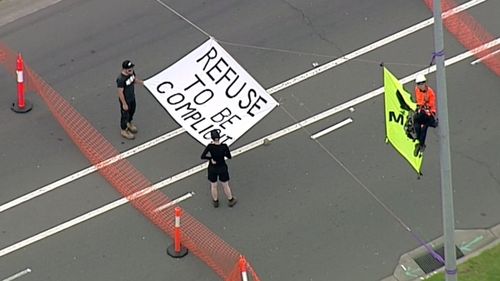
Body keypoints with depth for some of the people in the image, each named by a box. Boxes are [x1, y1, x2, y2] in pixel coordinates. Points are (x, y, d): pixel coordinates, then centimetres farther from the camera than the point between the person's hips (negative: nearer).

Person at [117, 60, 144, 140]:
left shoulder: (131, 72, -15)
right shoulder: (121, 79, -37)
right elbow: (120, 92, -28)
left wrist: (141, 82, 22)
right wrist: (124, 104, -21)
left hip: (132, 97, 8)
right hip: (125, 100, -8)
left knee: (132, 111, 29)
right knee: (125, 115, 14)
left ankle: (129, 124, 57)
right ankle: (124, 131, 37)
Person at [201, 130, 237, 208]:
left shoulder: (210, 146, -25)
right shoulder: (224, 146, -22)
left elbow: (202, 156, -26)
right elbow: (229, 156, -8)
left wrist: (211, 158, -15)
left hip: (212, 169, 0)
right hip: (222, 168, 0)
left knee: (213, 186, 22)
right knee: (225, 185, 21)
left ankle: (215, 201, 41)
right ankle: (231, 200, 39)